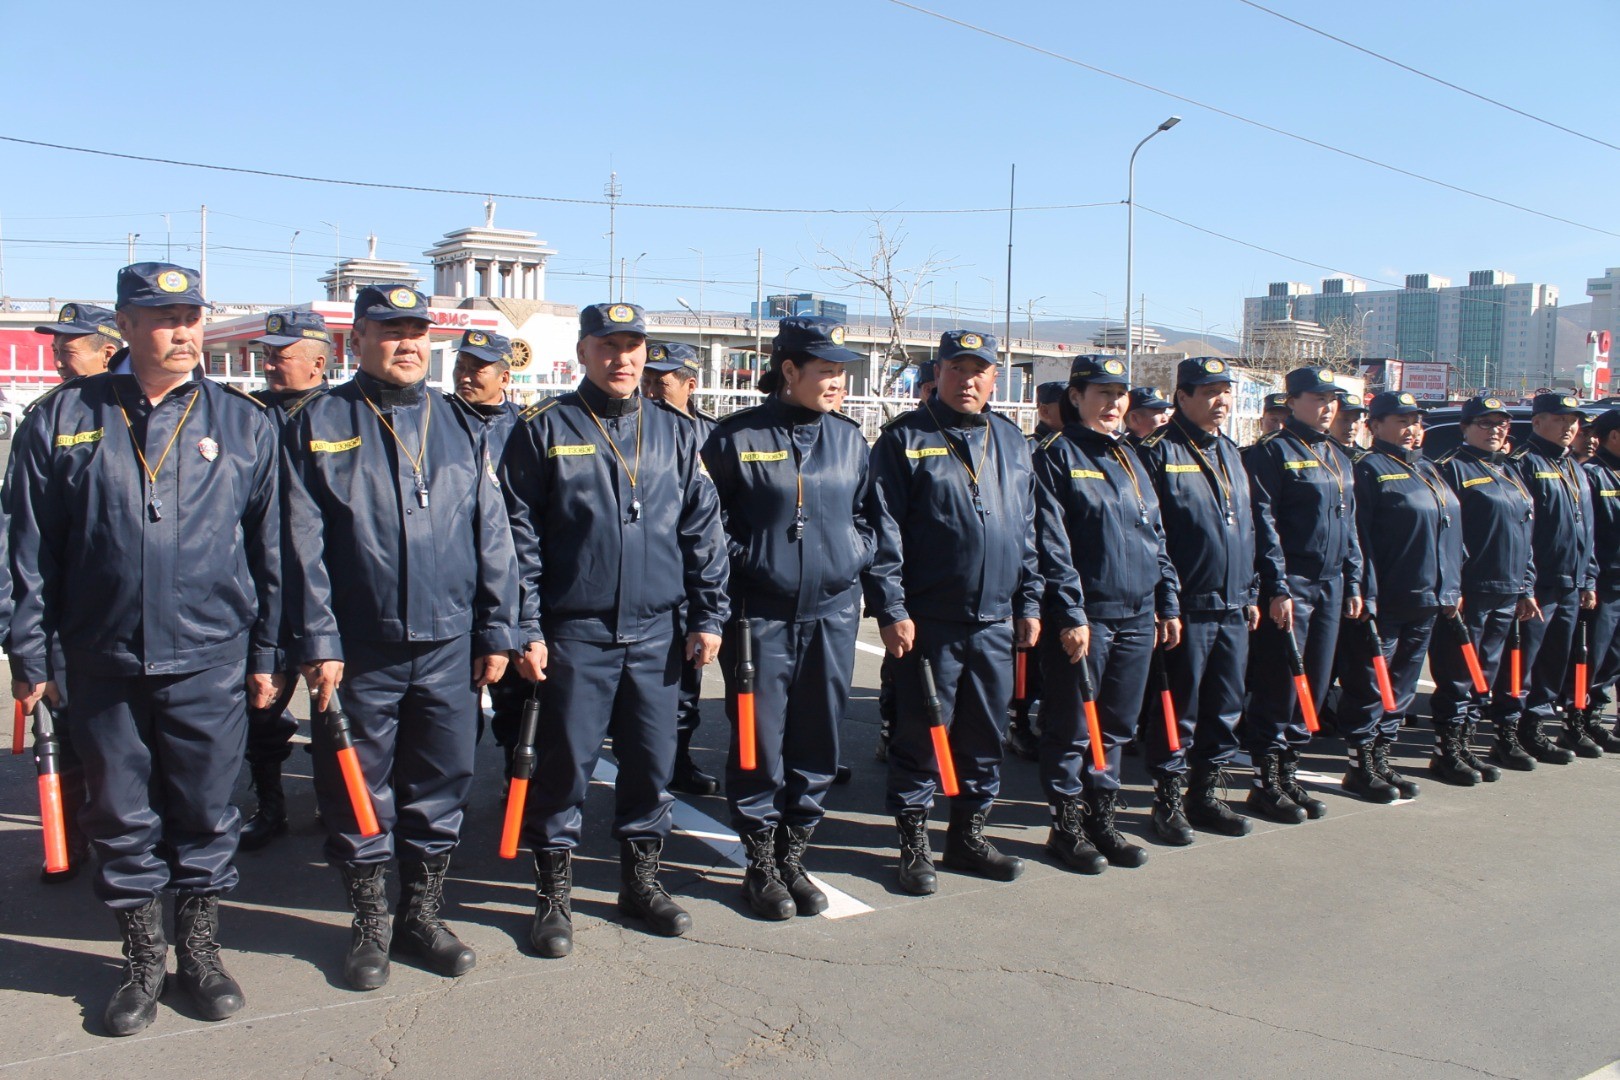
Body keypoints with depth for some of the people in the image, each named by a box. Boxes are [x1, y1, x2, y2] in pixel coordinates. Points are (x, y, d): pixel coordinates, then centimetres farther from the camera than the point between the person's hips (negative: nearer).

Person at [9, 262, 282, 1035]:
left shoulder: (242, 423, 3)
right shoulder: (64, 419, 3)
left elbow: (269, 549, 4)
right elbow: (31, 549, 5)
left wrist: (266, 654, 3)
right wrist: (29, 657, 2)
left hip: (210, 660, 0)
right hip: (104, 660, 1)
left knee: (206, 816, 9)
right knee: (123, 819, 11)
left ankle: (200, 950, 29)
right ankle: (142, 960, 29)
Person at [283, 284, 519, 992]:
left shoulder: (458, 427, 9)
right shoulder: (320, 425, 0)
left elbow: (491, 535, 8)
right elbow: (304, 545, -4)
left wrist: (497, 631, 4)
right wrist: (317, 641, -10)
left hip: (449, 648, 3)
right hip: (359, 652, -2)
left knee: (440, 791, 11)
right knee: (358, 797, 9)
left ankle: (422, 916, 29)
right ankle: (369, 926, 26)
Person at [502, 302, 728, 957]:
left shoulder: (676, 433, 9)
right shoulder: (547, 431, 0)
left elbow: (703, 530, 9)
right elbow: (519, 536, -2)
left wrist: (708, 616, 4)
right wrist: (526, 628, -7)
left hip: (657, 634, 3)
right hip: (575, 634, -3)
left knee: (653, 764, 10)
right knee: (565, 765, 4)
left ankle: (641, 878, 28)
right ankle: (555, 891, 20)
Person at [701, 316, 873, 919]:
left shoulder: (849, 438, 9)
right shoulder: (738, 437, -5)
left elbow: (867, 513, 19)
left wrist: (856, 555, 4)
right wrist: (745, 561, -8)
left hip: (834, 610, 4)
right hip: (761, 614, -4)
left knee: (818, 741, 9)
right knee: (760, 741, 3)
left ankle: (793, 857, 25)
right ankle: (761, 865, 19)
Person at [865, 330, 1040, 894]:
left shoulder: (1011, 441, 13)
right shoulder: (905, 439, -4)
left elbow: (1027, 529, 16)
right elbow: (884, 530, -8)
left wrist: (1029, 602, 12)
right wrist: (891, 609, -14)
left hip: (996, 621, 5)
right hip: (928, 621, -5)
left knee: (985, 737, 13)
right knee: (919, 736, 3)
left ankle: (968, 835, 29)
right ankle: (914, 844, 16)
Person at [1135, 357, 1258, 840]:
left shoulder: (1231, 452, 16)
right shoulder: (1158, 452, -8)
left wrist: (1251, 593, 18)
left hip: (1232, 610, 7)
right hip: (1187, 610, -7)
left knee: (1225, 709, 12)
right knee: (1177, 710, 1)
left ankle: (1205, 794, 25)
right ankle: (1167, 799, 14)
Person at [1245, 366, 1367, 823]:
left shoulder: (1338, 458, 17)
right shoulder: (1273, 451, -7)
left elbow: (1349, 526, 21)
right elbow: (1264, 523, -14)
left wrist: (1354, 582, 15)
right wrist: (1277, 587, -18)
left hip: (1330, 588, 8)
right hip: (1289, 586, -8)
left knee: (1313, 685, 10)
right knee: (1279, 686, -4)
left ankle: (1288, 772, 21)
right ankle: (1266, 782, 5)